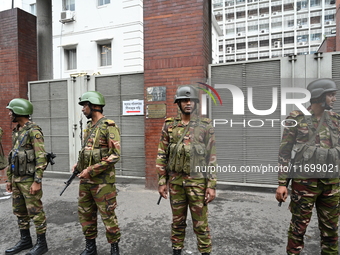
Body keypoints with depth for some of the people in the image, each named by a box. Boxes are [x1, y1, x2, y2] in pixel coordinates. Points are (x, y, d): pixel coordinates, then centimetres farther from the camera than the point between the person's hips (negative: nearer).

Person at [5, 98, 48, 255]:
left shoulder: (34, 131, -16)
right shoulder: (16, 132, 13)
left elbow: (41, 158, -21)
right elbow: (13, 157, 19)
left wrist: (37, 181, -23)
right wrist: (9, 179, 18)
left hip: (29, 179, -9)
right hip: (17, 179, 9)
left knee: (35, 211, 0)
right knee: (19, 211, 17)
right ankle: (25, 241, 31)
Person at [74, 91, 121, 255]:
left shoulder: (109, 127, -14)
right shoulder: (89, 127, 12)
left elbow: (115, 155, -19)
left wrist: (91, 170, -18)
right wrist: (79, 164, 6)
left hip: (103, 181, -8)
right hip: (85, 180, 8)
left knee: (108, 215, 3)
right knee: (85, 214, 17)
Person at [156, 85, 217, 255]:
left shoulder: (206, 126, -3)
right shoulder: (169, 125, 2)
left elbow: (211, 157, -4)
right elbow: (162, 156, 4)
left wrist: (211, 185, -8)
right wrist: (162, 182, 0)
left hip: (198, 181, -2)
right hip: (175, 181, 2)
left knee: (200, 222, 8)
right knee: (177, 220, 15)